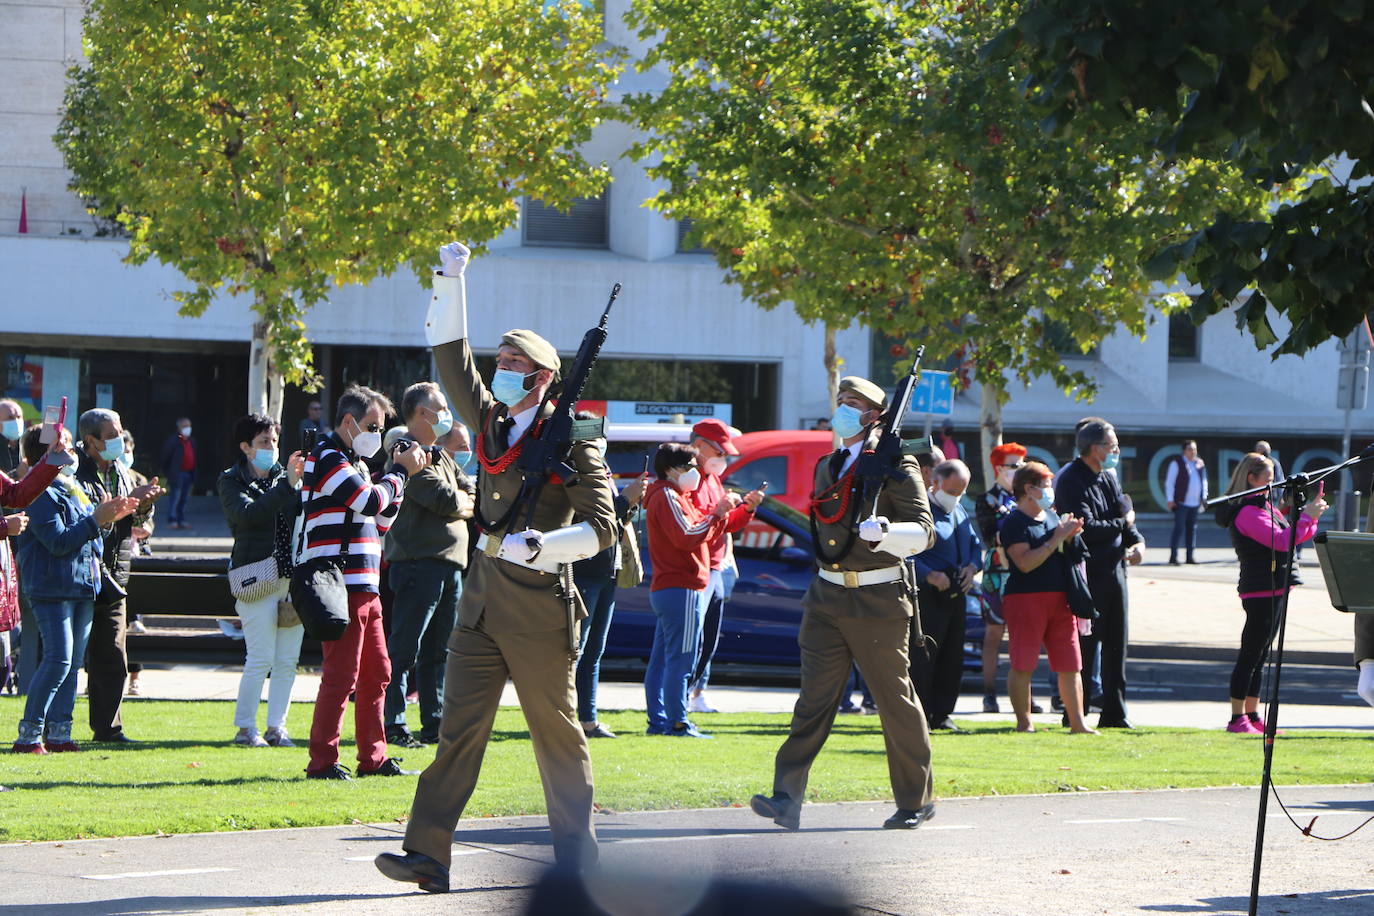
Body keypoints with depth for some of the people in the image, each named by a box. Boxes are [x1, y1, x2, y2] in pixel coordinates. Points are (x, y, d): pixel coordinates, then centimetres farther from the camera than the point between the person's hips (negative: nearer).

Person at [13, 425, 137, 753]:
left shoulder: (75, 489, 18)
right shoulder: (42, 493, -12)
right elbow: (58, 541, -19)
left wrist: (110, 519, 8)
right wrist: (96, 520, -17)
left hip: (83, 587, 9)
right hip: (52, 587, -9)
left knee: (73, 662, 7)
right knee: (58, 660, -14)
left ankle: (59, 732, 11)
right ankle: (29, 734, -10)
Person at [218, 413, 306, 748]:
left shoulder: (284, 477, 18)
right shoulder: (231, 481, 2)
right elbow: (247, 514, -17)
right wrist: (287, 487, -23)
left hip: (293, 578, 5)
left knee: (288, 660, 3)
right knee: (261, 659, -8)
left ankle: (276, 726, 11)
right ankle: (245, 727, 1)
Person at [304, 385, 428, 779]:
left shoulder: (354, 463, 22)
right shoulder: (327, 458, -8)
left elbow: (380, 521, 22)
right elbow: (371, 501, -18)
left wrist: (401, 474, 12)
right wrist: (400, 471, -3)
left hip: (364, 587, 10)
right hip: (342, 586, -10)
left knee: (376, 673, 12)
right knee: (341, 675, -10)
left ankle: (373, 758, 18)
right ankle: (322, 761, -7)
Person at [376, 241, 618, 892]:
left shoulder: (571, 442, -6)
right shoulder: (492, 423, 12)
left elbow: (600, 526, -12)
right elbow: (451, 359, 16)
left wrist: (532, 545, -23)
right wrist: (450, 282, 9)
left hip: (540, 606, -6)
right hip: (482, 601, 6)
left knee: (556, 730, 4)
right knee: (458, 728, -2)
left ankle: (576, 853, 15)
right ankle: (428, 854, -8)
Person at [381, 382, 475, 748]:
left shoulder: (440, 456, 22)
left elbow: (472, 494, 16)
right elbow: (446, 501, -17)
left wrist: (459, 501, -5)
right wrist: (465, 501, 4)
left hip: (450, 565, 10)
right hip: (419, 563, -10)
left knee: (438, 652, 12)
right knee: (404, 651, -8)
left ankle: (435, 723, 17)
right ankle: (393, 726, -7)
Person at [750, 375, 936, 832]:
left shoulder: (895, 467, -5)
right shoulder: (827, 467, 16)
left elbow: (923, 532, -11)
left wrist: (883, 531, -29)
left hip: (878, 603, -6)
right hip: (827, 600, 6)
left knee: (896, 703, 2)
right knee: (813, 699, -3)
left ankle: (915, 802, 14)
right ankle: (787, 799, -10)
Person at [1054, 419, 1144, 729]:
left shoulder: (1108, 479, 16)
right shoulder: (1072, 481, -12)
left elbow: (1125, 517, 13)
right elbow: (1087, 528, -20)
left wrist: (1137, 542, -7)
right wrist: (1122, 524, -6)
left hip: (1114, 569, 8)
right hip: (1087, 573, -8)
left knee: (1116, 645, 10)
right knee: (1084, 645, -5)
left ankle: (1115, 713, 16)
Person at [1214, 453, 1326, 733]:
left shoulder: (1262, 507, 18)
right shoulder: (1247, 512, -14)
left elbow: (1296, 537, 19)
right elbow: (1280, 541, -23)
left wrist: (1310, 515, 4)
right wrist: (1307, 516, -19)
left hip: (1272, 591, 10)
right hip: (1260, 591, -10)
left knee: (1258, 657, 13)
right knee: (1251, 655, -7)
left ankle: (1251, 716, 17)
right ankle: (1237, 719, -5)